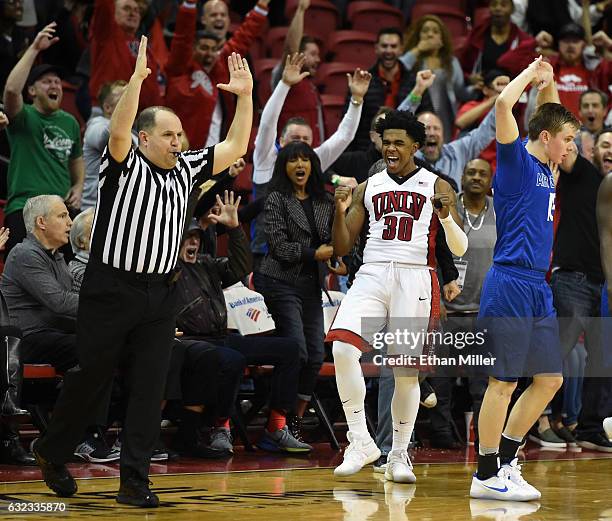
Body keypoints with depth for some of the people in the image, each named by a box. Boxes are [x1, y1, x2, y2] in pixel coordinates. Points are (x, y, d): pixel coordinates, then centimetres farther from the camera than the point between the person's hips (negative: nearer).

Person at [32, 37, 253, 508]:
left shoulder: (184, 170, 12)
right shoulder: (124, 165, -6)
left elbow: (235, 147, 14)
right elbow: (118, 131, -26)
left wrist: (245, 95, 4)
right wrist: (137, 79, -35)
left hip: (160, 294, 5)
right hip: (111, 289, -5)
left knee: (150, 389, -1)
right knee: (91, 377, 5)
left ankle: (135, 481, 2)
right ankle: (52, 452, 27)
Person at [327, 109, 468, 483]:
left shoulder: (437, 187, 6)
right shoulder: (368, 188, 15)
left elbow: (460, 249, 0)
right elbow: (342, 248, 13)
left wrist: (446, 217, -19)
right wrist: (341, 210, -4)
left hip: (415, 279, -2)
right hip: (371, 274, 2)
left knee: (407, 370, -2)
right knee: (343, 347, -21)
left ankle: (399, 455, 15)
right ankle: (361, 442, -12)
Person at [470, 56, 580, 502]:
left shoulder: (544, 166, 15)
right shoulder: (517, 160, -7)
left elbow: (551, 113, 35)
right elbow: (504, 104, -22)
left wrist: (549, 82, 20)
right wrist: (531, 74, -7)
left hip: (538, 288, 9)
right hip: (510, 284, -9)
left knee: (549, 379, 10)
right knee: (504, 381, -5)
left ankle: (505, 461, 18)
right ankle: (487, 475, 1)